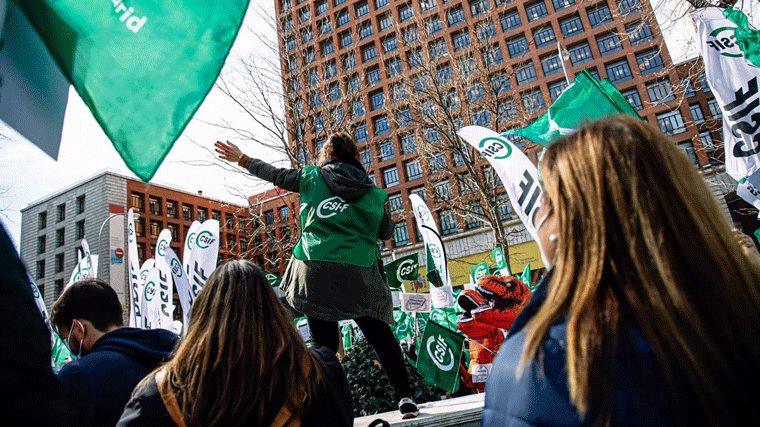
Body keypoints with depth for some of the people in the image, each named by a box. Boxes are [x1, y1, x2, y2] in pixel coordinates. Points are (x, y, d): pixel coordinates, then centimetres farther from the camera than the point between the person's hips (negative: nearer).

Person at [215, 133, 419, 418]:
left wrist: (241, 159, 35)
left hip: (316, 270, 0)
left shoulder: (312, 177, 8)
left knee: (324, 344, 8)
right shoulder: (373, 193, 10)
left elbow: (275, 175, 20)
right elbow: (386, 232, 18)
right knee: (381, 337, 10)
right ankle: (404, 397, 8)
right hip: (359, 274, 0)